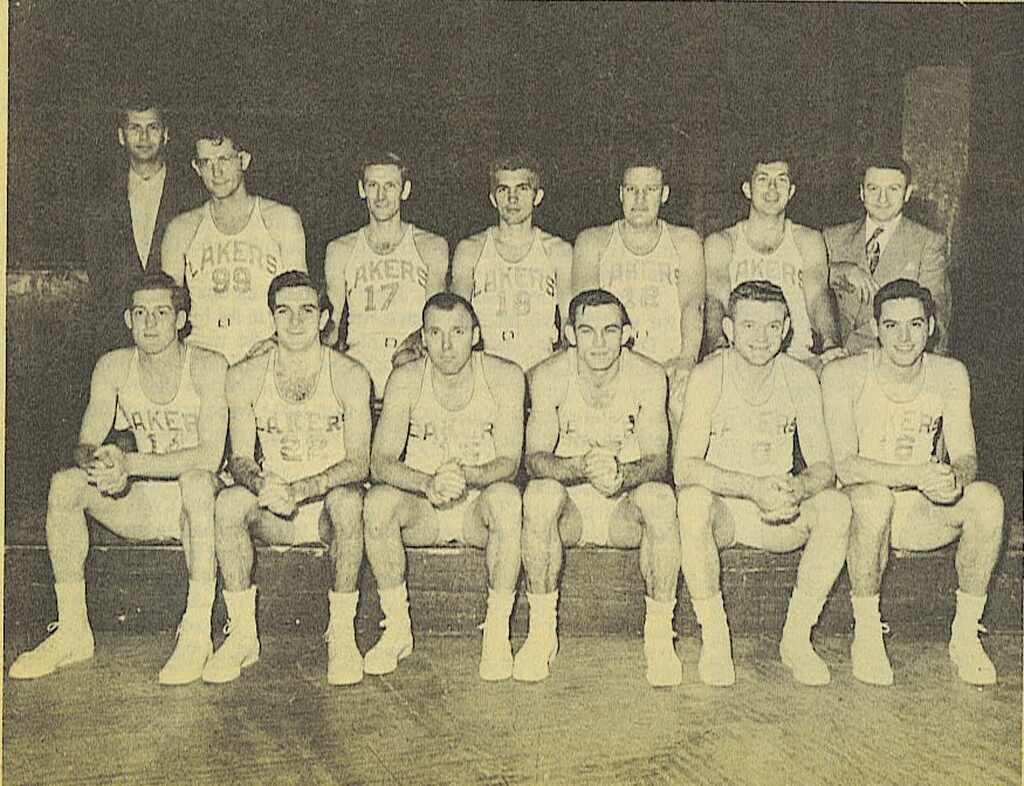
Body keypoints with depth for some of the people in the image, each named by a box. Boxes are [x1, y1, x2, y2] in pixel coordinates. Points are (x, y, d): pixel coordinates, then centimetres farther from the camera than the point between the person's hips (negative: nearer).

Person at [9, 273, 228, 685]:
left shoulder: (208, 367, -14)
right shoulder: (113, 368, -1)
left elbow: (209, 457, -23)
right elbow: (85, 447, -5)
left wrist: (128, 463, -33)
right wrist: (105, 471, -30)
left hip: (195, 500, -4)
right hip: (142, 502, 4)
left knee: (196, 480, -38)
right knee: (64, 484, -20)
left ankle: (197, 633, -32)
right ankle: (73, 631, -12)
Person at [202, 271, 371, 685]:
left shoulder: (350, 376, -8)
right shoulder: (245, 377, -2)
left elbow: (358, 463, -13)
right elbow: (240, 458, -2)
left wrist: (300, 489, -30)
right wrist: (261, 484, -28)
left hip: (329, 500, -2)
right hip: (273, 512, 2)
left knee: (347, 500, -35)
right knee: (230, 501, -29)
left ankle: (342, 633, -21)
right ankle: (242, 634, -16)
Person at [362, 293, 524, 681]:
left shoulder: (504, 377, -9)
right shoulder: (406, 380, -7)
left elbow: (509, 462, -15)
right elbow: (380, 462, -15)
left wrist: (466, 476, -37)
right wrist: (428, 484, -36)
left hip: (479, 507, -1)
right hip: (423, 508, 1)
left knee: (506, 497, -35)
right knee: (378, 501, -30)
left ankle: (497, 632, -23)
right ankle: (397, 628, -14)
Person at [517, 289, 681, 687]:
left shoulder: (649, 377, -8)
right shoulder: (548, 377, -9)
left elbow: (658, 461, -14)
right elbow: (535, 458, -15)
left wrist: (621, 474, -37)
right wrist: (582, 468, -37)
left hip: (625, 508, 0)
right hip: (570, 509, 0)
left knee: (660, 497, -32)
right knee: (539, 493, -33)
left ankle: (659, 635, -18)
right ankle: (541, 631, -19)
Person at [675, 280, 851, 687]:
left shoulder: (800, 379, -3)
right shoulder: (708, 376, -12)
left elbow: (823, 466, -5)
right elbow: (684, 468, -21)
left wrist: (798, 487, -30)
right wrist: (753, 488, -34)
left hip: (778, 515, 3)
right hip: (721, 509, -3)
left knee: (836, 506, -26)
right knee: (693, 501, -36)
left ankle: (796, 637, -13)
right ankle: (714, 640, -20)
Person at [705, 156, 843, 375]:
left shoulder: (808, 241, 15)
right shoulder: (721, 244, 11)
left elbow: (818, 299, 2)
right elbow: (714, 302, -3)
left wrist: (831, 346, -19)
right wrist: (719, 346, -25)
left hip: (799, 358, 1)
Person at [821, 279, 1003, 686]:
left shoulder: (949, 375, 0)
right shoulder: (843, 376, -13)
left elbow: (966, 458, -4)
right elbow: (842, 464, -21)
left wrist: (954, 479, -29)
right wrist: (918, 474, -36)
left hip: (921, 514, 4)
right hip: (861, 506, -3)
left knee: (987, 498, -24)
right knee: (874, 497, -37)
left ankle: (965, 634, -11)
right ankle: (866, 634, -20)